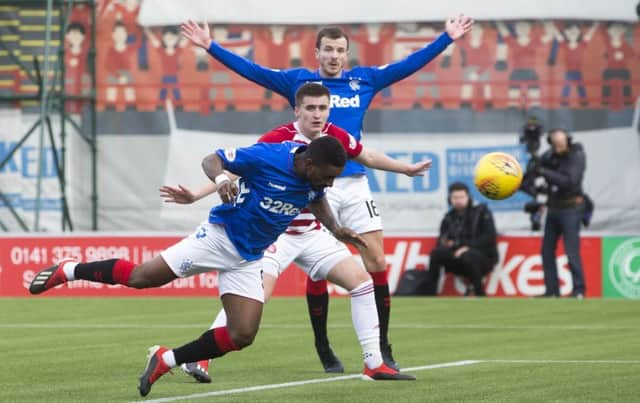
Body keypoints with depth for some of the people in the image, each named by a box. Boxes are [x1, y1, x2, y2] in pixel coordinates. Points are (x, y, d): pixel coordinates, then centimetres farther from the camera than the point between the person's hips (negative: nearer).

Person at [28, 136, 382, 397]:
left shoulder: (316, 177, -4)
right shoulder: (268, 156, -23)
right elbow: (212, 159, -15)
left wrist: (334, 229, 8)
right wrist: (221, 179, -36)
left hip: (248, 259, 6)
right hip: (219, 236, -6)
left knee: (242, 335, -6)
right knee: (142, 277, -10)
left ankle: (165, 360, 7)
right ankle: (68, 270, 11)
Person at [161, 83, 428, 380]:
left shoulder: (334, 137, -2)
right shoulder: (278, 139, -20)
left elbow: (368, 157, 19)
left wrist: (406, 169, 30)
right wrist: (196, 195, -35)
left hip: (312, 233, 7)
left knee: (362, 281, 0)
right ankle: (198, 359, -18)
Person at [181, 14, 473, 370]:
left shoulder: (364, 80, 10)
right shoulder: (298, 81, 4)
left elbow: (410, 64, 13)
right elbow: (250, 69, -1)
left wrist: (447, 38, 11)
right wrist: (211, 47, -9)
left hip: (355, 183, 2)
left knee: (377, 264, -3)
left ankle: (382, 348, 6)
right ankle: (323, 348, 12)